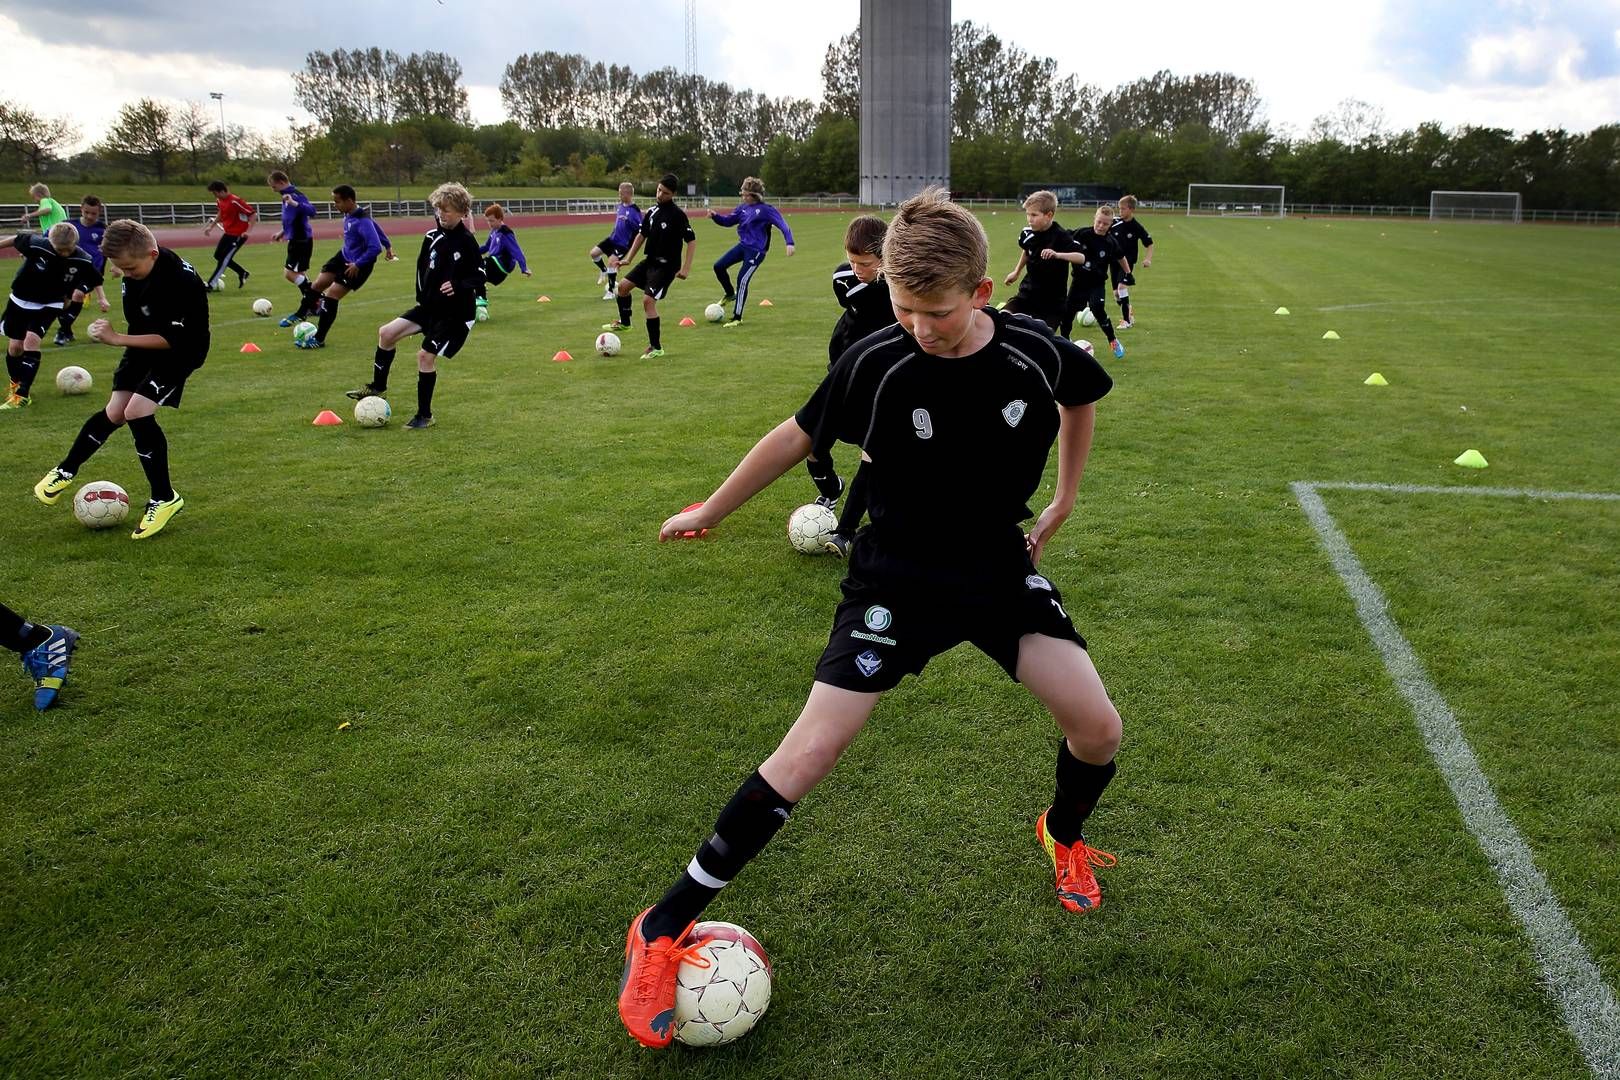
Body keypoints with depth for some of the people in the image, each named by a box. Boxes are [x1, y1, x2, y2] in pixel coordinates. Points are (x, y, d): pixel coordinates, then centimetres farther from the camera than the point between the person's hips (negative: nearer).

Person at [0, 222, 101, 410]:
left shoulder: (82, 261, -20)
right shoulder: (37, 245, -24)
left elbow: (94, 280, -1)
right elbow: (17, 239, -3)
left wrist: (81, 289, -17)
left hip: (49, 306, -1)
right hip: (20, 301, 1)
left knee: (31, 341, -21)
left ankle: (22, 395, -18)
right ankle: (16, 384, 34)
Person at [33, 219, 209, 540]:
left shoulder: (183, 281, -31)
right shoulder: (134, 274, -8)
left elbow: (173, 340, -30)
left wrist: (117, 339, -29)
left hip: (178, 353, -7)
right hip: (142, 346, 7)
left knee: (137, 412, -19)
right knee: (114, 413, 8)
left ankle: (165, 499, -8)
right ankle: (66, 471, 28)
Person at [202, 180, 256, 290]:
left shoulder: (235, 201, -23)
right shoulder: (219, 201, 2)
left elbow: (253, 214, -23)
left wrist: (248, 231, -28)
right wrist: (211, 226, 18)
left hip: (238, 235, -9)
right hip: (228, 233, 9)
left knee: (224, 259, -7)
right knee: (218, 255, 12)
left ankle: (211, 285, -2)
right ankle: (243, 273, 23)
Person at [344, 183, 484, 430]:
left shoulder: (467, 242, -15)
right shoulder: (433, 237, 3)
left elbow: (479, 278, -13)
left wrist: (458, 286, -30)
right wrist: (423, 294, 9)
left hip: (455, 313, -7)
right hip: (430, 306, 7)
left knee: (426, 355, -11)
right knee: (386, 332, 1)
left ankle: (425, 416, 3)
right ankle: (378, 386, 20)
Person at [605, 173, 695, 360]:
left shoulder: (678, 215, -16)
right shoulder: (653, 210, 5)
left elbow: (692, 240, -16)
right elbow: (642, 235, 16)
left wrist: (686, 268, -22)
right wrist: (628, 258, 13)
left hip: (665, 266, -8)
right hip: (650, 261, 8)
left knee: (648, 300, -16)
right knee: (623, 285, 11)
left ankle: (656, 348, -8)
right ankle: (624, 322, 35)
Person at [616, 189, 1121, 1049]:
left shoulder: (1035, 354, -12)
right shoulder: (877, 363, -18)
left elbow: (1083, 397, 12)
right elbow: (800, 435, -3)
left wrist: (1063, 500, 12)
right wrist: (710, 511, 6)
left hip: (1000, 567, 3)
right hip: (897, 578, -3)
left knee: (1098, 728, -5)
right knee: (807, 758, -13)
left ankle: (1063, 836, 34)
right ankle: (662, 932, -1)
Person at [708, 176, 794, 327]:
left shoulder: (766, 209, -14)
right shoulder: (743, 207, 6)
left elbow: (782, 225, -18)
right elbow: (728, 221, 16)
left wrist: (789, 243, -31)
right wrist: (715, 217, -3)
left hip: (756, 251, -7)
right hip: (742, 245, 7)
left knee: (742, 280, -10)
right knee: (719, 266, 2)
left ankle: (737, 318, 1)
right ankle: (730, 294, 28)